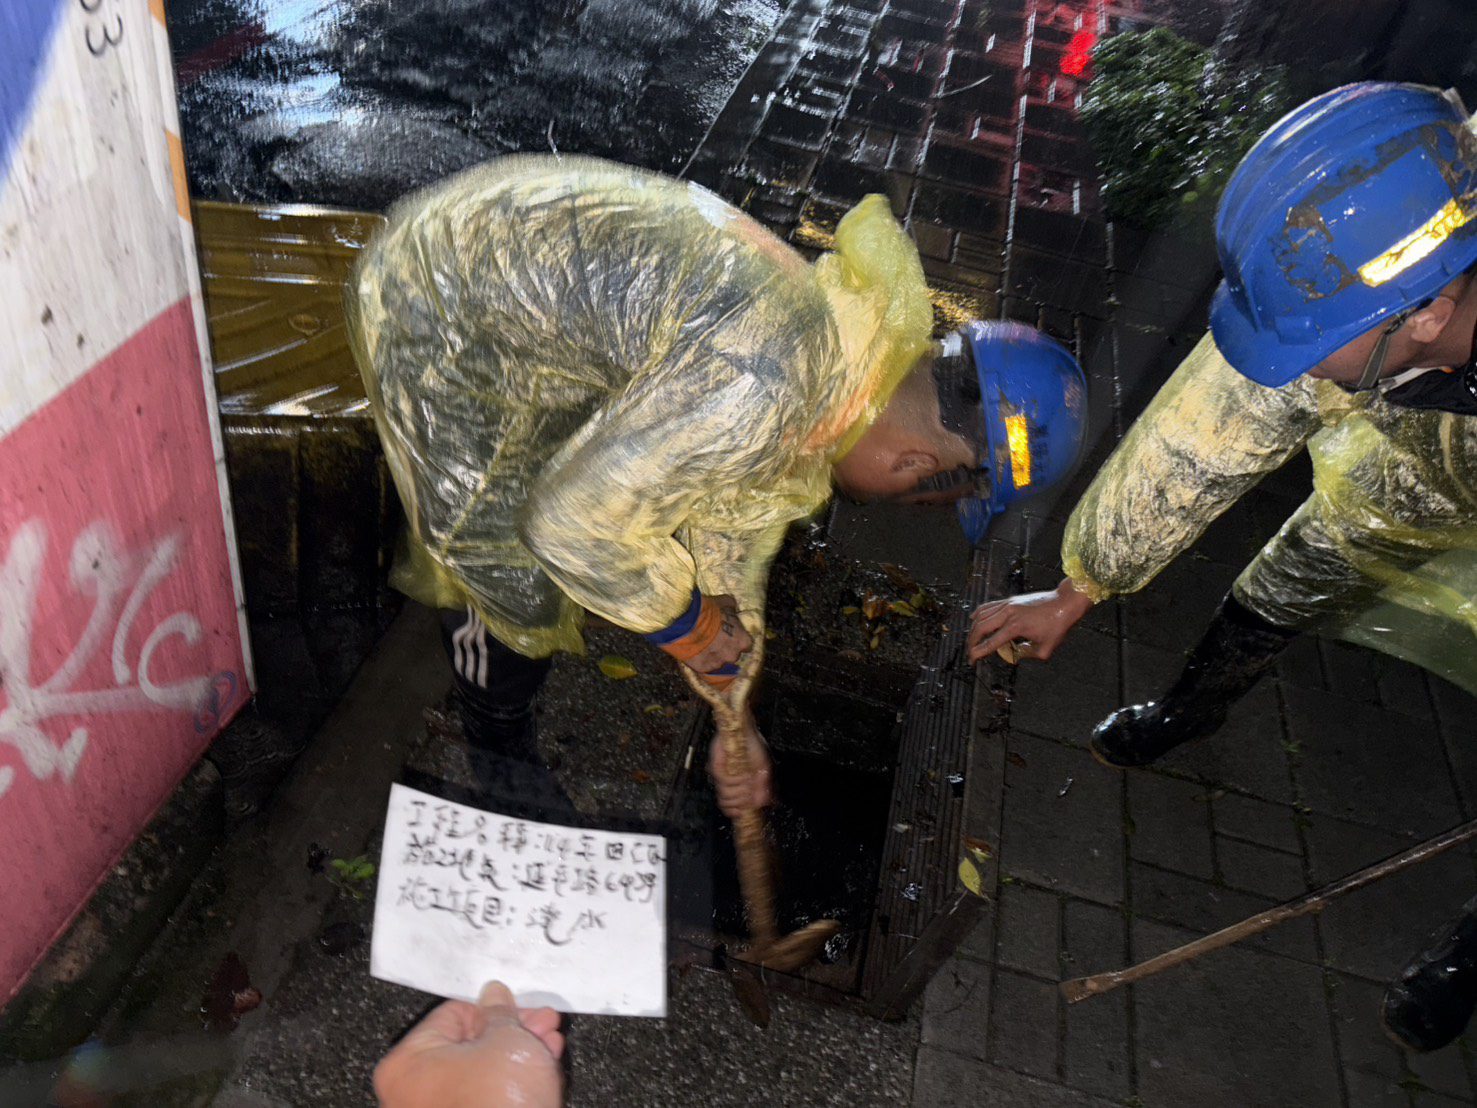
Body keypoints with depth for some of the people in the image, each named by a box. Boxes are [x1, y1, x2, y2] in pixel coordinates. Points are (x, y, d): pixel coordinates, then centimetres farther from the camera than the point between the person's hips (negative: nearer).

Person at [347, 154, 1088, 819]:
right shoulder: (766, 392, -34)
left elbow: (732, 542, 9)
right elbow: (575, 520, -27)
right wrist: (679, 622, -10)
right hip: (437, 316, -8)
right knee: (522, 586, 1)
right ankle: (502, 753, 32)